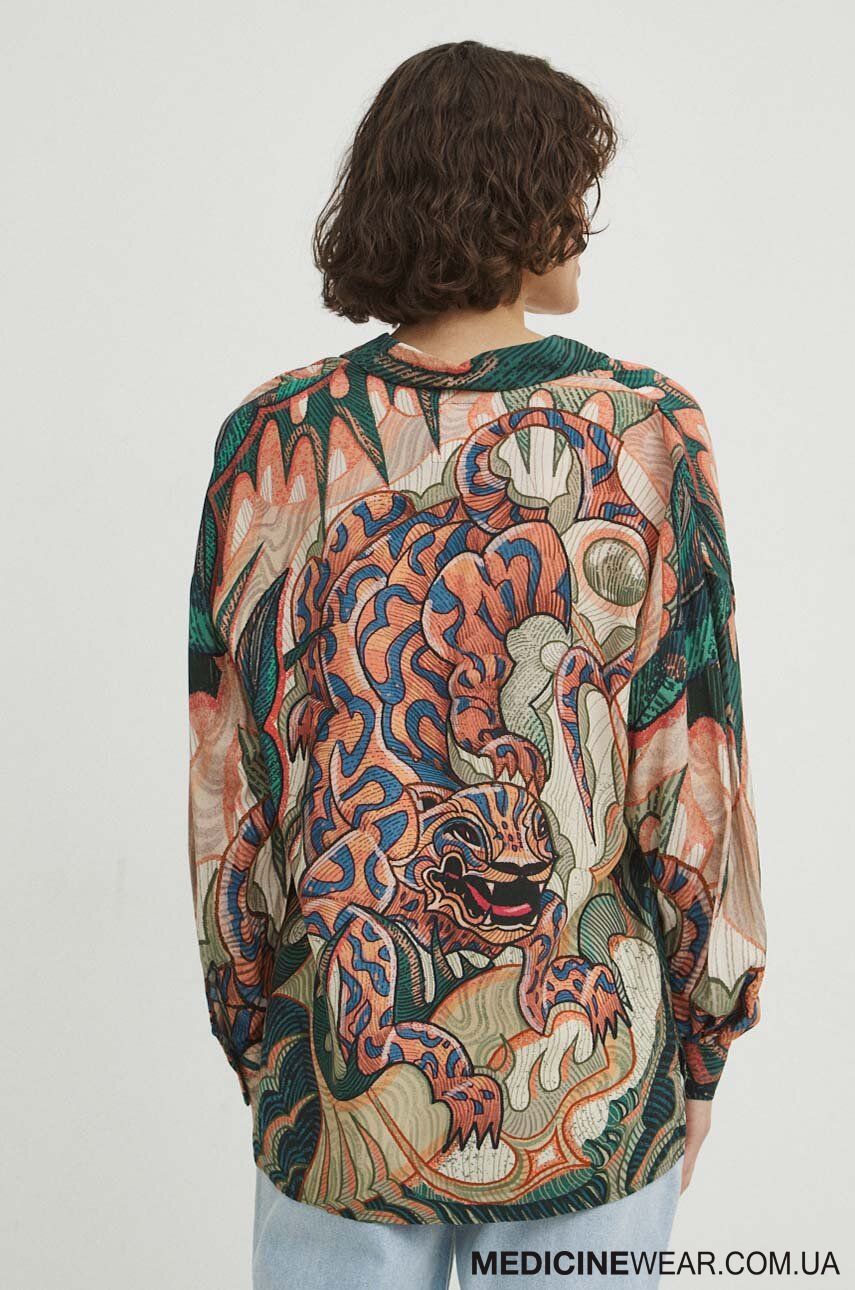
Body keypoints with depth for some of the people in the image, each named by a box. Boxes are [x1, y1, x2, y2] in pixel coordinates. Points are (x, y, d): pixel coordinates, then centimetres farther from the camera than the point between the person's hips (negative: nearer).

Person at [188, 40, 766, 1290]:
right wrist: (701, 1047, 4)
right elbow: (691, 764, -9)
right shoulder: (645, 433, -12)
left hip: (342, 1057, 2)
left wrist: (251, 1029, 9)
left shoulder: (273, 443, -8)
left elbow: (226, 772, -4)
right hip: (590, 1075, -1)